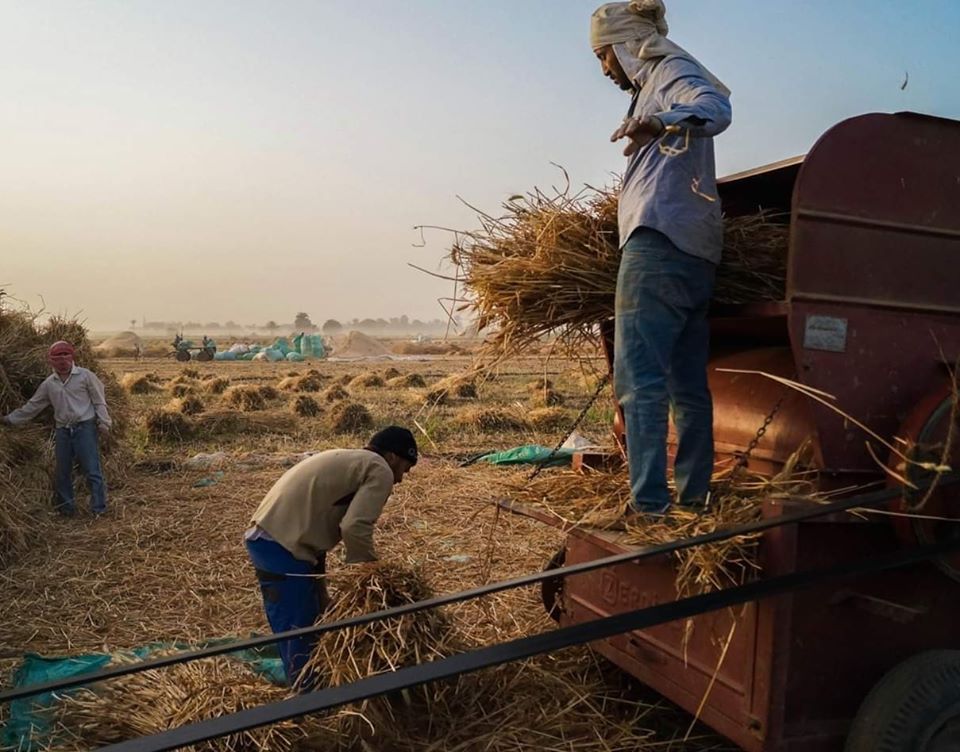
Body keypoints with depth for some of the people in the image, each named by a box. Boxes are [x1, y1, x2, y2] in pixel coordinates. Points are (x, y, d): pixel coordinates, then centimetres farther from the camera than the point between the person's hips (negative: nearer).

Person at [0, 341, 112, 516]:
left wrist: (103, 423, -9)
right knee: (62, 472, 10)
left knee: (92, 470, -8)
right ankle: (66, 508, 23)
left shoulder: (85, 376, -3)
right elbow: (32, 406, 17)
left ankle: (99, 510, -3)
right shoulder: (49, 383, 10)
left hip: (85, 428, -5)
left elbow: (99, 401, -2)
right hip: (63, 431, 5)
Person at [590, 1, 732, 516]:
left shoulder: (673, 70, 1)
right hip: (695, 254, 10)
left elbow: (715, 109, -23)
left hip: (659, 243, -10)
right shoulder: (654, 85, 29)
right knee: (688, 384, 8)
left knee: (639, 379, -15)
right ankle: (695, 497, 13)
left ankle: (648, 504, -17)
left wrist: (660, 123, -42)